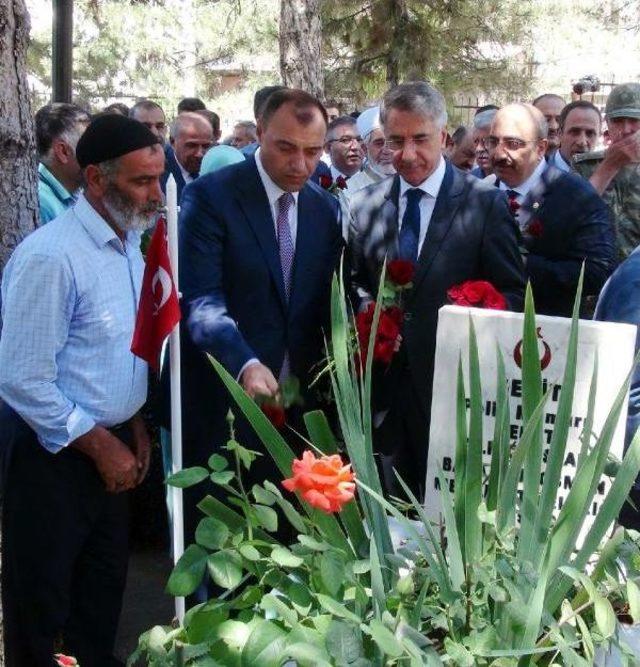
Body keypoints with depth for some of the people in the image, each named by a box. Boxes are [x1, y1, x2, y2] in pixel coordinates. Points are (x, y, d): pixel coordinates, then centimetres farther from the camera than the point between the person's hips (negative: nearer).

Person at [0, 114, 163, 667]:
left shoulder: (129, 242, 4)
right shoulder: (50, 257, -23)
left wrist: (133, 427, 8)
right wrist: (99, 444, -15)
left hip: (109, 442, 8)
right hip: (53, 454, -8)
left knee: (104, 588, 20)